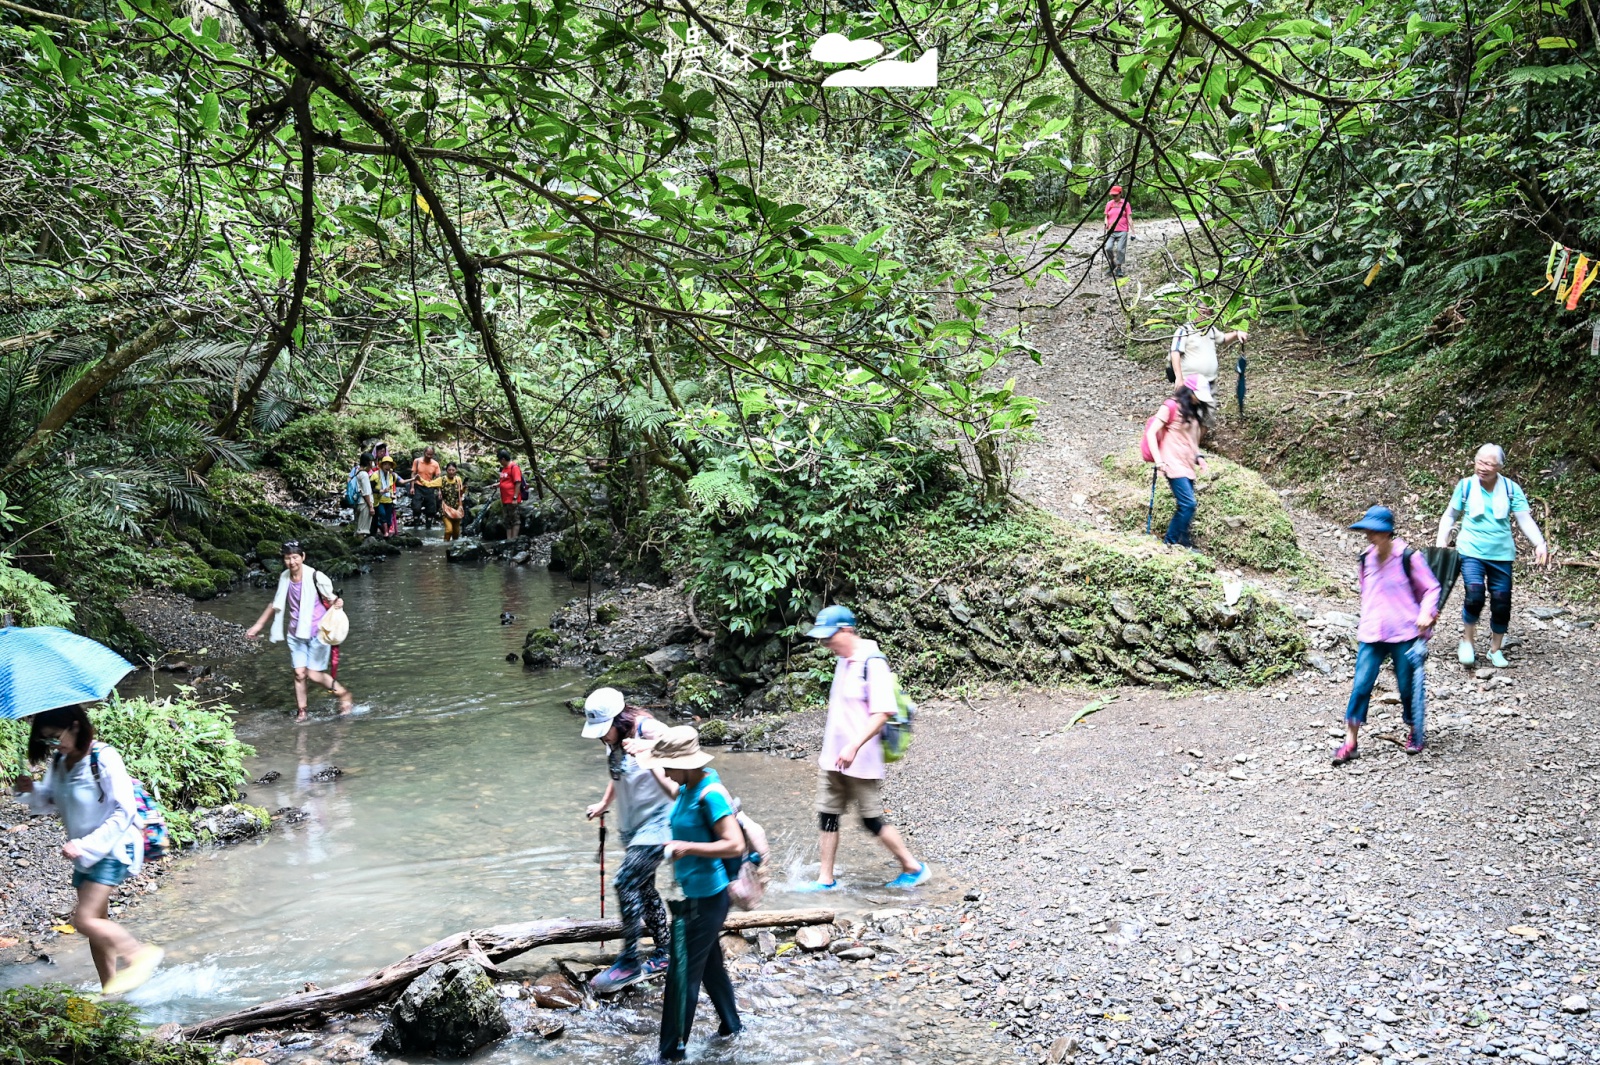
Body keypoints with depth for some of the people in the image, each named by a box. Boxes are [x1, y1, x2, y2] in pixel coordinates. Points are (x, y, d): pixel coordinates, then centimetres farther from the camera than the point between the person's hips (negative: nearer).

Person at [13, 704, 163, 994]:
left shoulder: (104, 758, -20)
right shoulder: (58, 762, 2)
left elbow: (124, 811, -21)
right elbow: (50, 801, 14)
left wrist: (85, 845, -25)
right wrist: (30, 791, -8)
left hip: (113, 848, -8)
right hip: (85, 852, 8)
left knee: (84, 919, -16)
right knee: (97, 922, 12)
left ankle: (140, 954, -2)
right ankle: (110, 988, 21)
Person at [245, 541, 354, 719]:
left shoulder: (315, 577, -15)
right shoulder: (284, 578, 1)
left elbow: (331, 598, -7)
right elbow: (275, 605, 16)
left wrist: (336, 602, -31)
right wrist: (257, 626, 20)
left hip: (318, 633, -5)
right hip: (297, 634, 5)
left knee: (314, 675, -5)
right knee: (299, 673, 0)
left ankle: (345, 694, 16)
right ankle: (301, 711, 12)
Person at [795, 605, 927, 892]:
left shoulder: (873, 663, -18)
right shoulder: (843, 662, 10)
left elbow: (882, 712, -25)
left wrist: (854, 746, -31)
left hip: (861, 761, -8)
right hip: (833, 759, 9)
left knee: (871, 820, 2)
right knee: (827, 816, 9)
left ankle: (913, 868, 18)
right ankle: (826, 879, 18)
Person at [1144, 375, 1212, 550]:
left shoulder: (1194, 411, 16)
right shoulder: (1171, 407, -8)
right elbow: (1151, 432, -12)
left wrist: (1198, 456, 7)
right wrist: (1159, 461, -18)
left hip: (1188, 465, 8)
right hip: (1174, 464, -8)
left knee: (1187, 506, 2)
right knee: (1188, 504, -15)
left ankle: (1182, 543, 8)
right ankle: (1170, 543, -5)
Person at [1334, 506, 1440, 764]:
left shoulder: (1408, 558, -8)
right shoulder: (1366, 559, 7)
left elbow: (1431, 588, 0)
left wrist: (1425, 612, -15)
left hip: (1404, 634, -4)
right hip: (1371, 635, 4)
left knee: (1409, 686, 7)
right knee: (1361, 685, -4)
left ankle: (1417, 733, 29)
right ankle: (1350, 741, 0)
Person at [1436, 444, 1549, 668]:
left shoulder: (1511, 488, -1)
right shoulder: (1466, 486, -3)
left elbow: (1525, 519, -4)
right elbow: (1450, 516, 7)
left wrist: (1540, 544, -17)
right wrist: (1442, 541, -4)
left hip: (1501, 554, 2)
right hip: (1472, 551, -2)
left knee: (1502, 603, 5)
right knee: (1474, 595, -20)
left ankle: (1496, 649, 25)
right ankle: (1467, 641, 3)